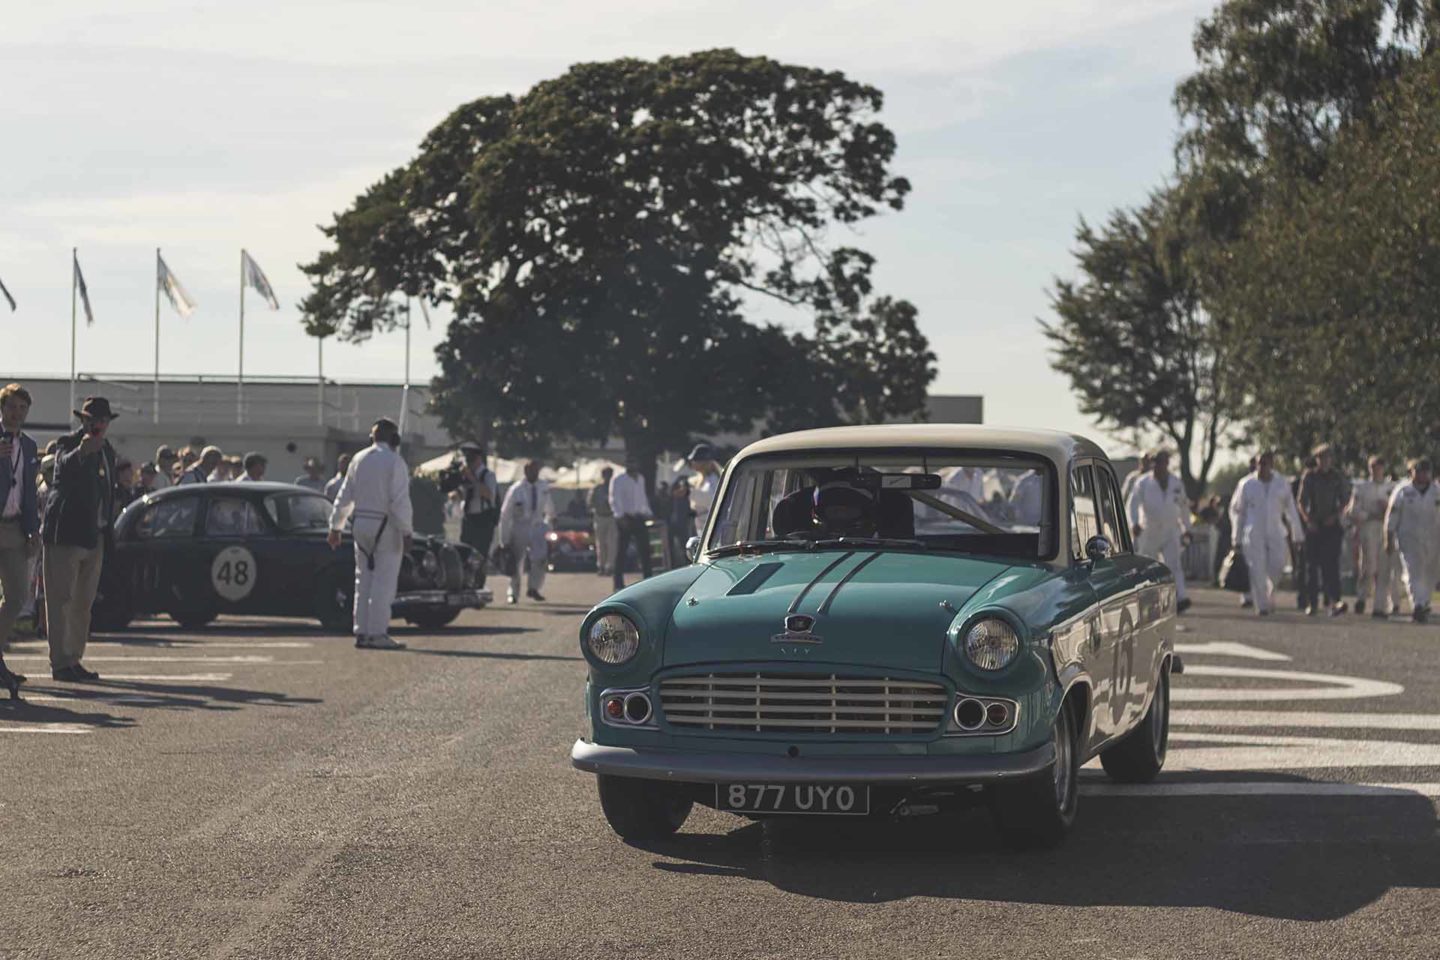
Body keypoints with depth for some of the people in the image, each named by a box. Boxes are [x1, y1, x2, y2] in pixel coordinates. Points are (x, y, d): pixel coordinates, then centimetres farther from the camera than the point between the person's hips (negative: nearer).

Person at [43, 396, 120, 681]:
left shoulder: (107, 450, 16)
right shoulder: (68, 443, -7)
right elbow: (64, 464, -31)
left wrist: (107, 532, 17)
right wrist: (82, 452, -52)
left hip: (95, 537, 8)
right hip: (66, 534, -8)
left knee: (83, 603, 12)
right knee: (61, 601, -6)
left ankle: (74, 660, 19)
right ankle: (59, 662, -7)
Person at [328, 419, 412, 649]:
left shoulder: (358, 460, 9)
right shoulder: (395, 463, -10)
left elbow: (344, 497, 13)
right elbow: (399, 501, -16)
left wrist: (335, 527, 19)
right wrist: (407, 533, -13)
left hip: (360, 524, 6)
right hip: (385, 526, -6)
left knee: (364, 579, 12)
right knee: (384, 581, -3)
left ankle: (361, 633, 13)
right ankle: (377, 634, -5)